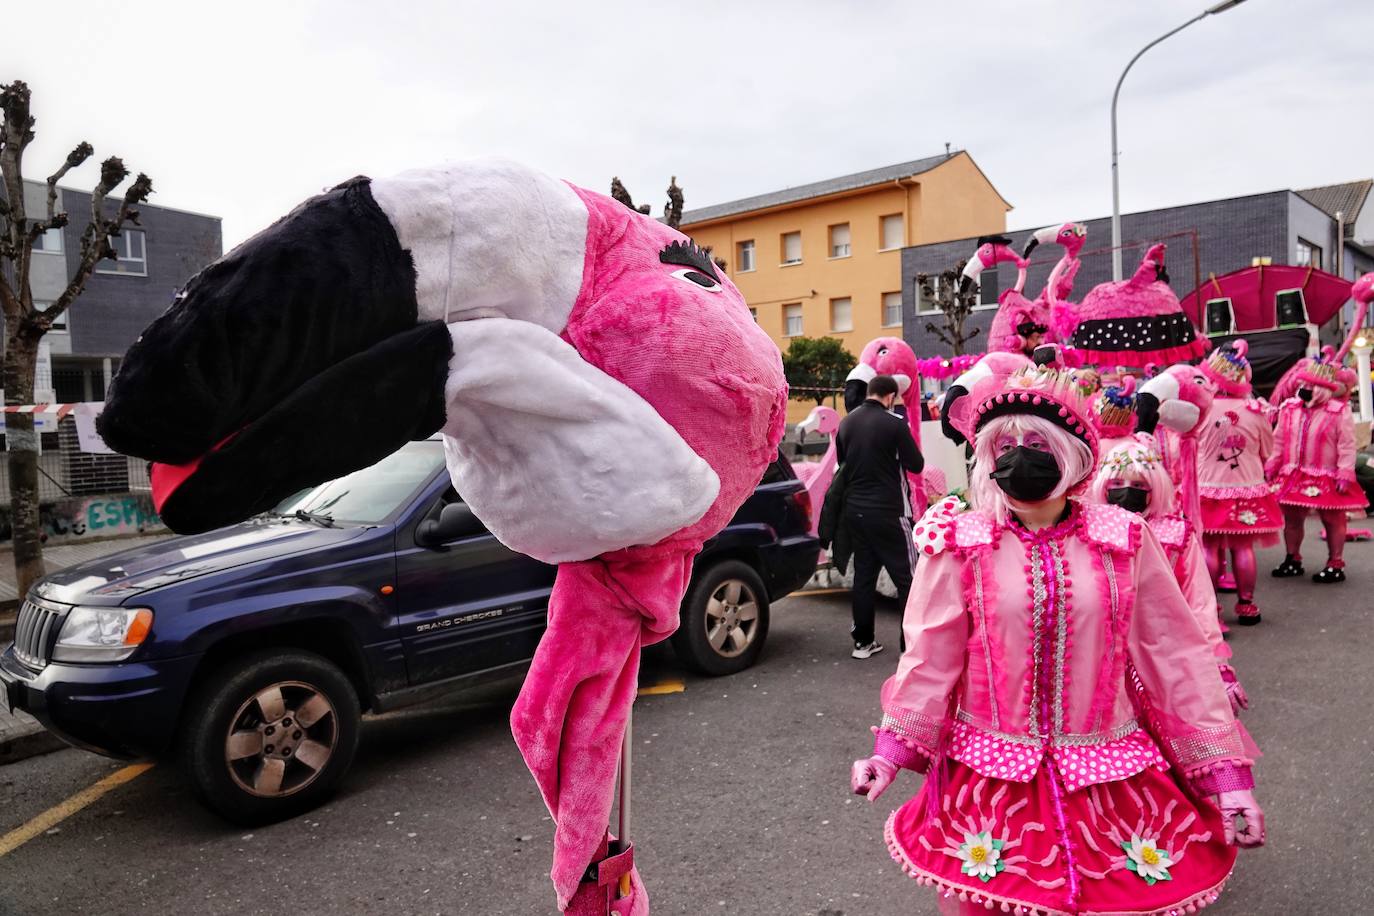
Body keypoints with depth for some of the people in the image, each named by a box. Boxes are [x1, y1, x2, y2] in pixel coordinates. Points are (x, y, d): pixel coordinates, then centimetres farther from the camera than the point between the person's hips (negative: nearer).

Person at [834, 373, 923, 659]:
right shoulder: (894, 423, -13)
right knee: (905, 577, 2)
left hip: (854, 510, 6)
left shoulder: (846, 423, 5)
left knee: (863, 574, 12)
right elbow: (916, 465, -6)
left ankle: (863, 641, 17)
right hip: (888, 512, -6)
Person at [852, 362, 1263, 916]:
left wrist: (1225, 773, -1)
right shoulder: (960, 545, -8)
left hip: (1109, 778, 1)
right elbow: (930, 659, -4)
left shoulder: (1123, 541, -4)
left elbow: (1175, 657, 0)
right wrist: (890, 749, -9)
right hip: (992, 780, -1)